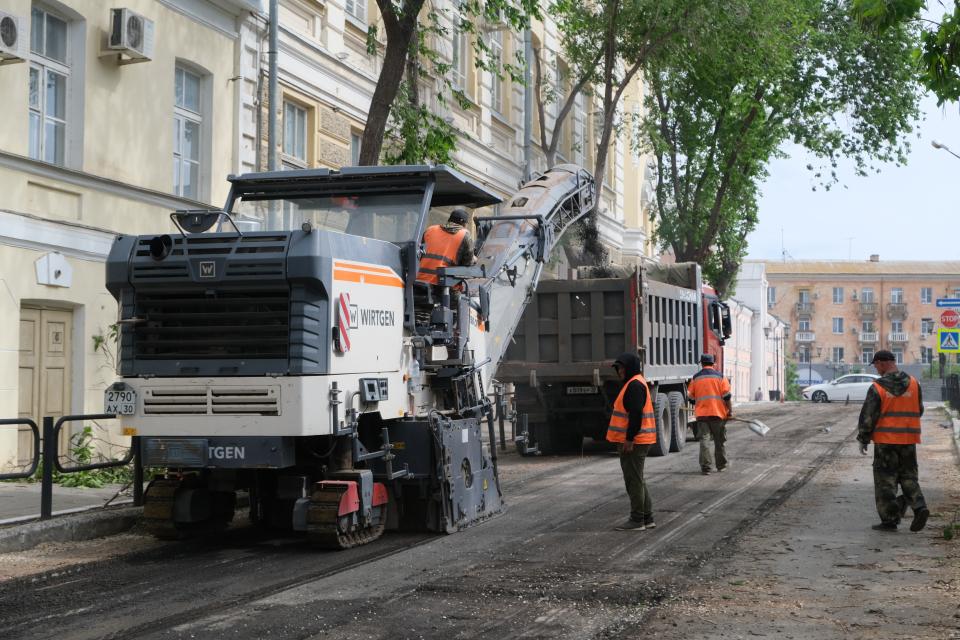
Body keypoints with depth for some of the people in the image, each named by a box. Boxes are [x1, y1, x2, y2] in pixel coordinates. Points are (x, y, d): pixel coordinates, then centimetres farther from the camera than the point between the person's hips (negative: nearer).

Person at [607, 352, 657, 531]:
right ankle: (647, 518, 20)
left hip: (633, 442, -11)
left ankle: (637, 521, 0)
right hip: (632, 441, 11)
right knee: (636, 480, 15)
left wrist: (629, 439, -24)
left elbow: (636, 413, -23)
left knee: (634, 481, -5)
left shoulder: (635, 385, -15)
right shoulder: (633, 383, 18)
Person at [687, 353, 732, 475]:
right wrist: (729, 410, 3)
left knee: (703, 439, -1)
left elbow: (691, 396, 10)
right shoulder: (720, 376, 0)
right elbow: (726, 396, -5)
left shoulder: (696, 377, 5)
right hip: (718, 413, 0)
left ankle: (705, 466, -11)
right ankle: (721, 464, 24)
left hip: (701, 414, 0)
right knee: (719, 440, 13)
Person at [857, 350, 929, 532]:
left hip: (885, 439, -4)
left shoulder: (877, 387, -11)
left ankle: (889, 520, 5)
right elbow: (919, 410, 10)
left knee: (885, 480, 4)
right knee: (908, 476, 15)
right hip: (909, 439, 4)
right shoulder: (913, 383, 1)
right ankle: (919, 507, -5)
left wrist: (863, 439, 3)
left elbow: (868, 416, -8)